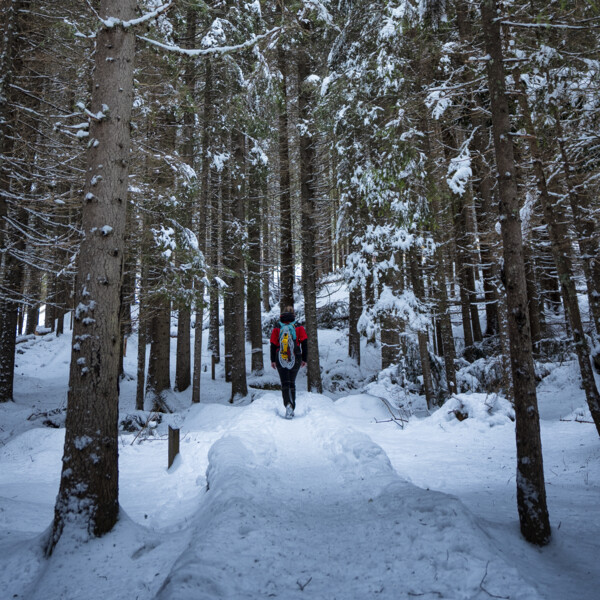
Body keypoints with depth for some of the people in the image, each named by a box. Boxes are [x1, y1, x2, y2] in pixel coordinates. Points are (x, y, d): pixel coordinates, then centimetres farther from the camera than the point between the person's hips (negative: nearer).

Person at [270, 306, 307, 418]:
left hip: (280, 360, -1)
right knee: (292, 383, 15)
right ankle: (292, 409, 19)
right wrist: (304, 359, 6)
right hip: (295, 360, 1)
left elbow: (273, 345, 1)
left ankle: (288, 404, -23)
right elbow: (304, 344, -1)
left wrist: (273, 360, 8)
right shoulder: (299, 328, 0)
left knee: (285, 383, 1)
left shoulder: (277, 329, 0)